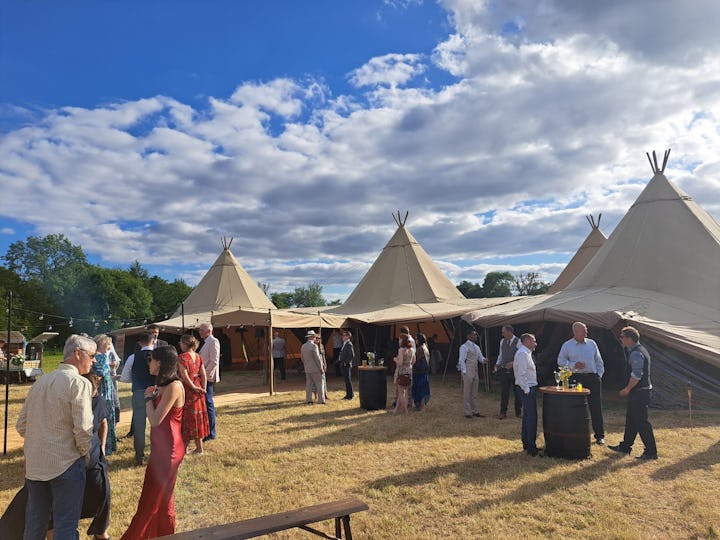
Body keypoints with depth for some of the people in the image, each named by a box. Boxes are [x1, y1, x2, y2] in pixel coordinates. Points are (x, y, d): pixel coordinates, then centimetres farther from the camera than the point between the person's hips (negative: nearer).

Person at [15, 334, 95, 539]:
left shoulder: (40, 382, 9)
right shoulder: (79, 383, -14)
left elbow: (21, 425, 13)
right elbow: (83, 428, -20)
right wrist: (85, 453, -3)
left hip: (34, 465, 7)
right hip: (66, 464, -7)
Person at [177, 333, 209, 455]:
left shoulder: (182, 357, -15)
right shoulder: (198, 357, 5)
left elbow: (184, 376, -21)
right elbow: (204, 375, 3)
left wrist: (193, 387, -11)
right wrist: (203, 388, 5)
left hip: (187, 391, -6)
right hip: (198, 393, 6)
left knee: (187, 419, 3)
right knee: (197, 418, 13)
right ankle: (199, 447, 21)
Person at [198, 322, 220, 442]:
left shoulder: (213, 342, -11)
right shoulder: (207, 342, 18)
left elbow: (214, 361, -18)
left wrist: (205, 374, -18)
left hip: (208, 378, -9)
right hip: (204, 378, 9)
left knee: (208, 405, -5)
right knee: (207, 405, 14)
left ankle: (211, 433, 2)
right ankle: (209, 431, 22)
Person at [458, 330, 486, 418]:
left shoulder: (476, 347, 15)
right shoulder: (464, 347, -8)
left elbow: (481, 358, 14)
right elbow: (461, 360, -11)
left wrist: (484, 360, -10)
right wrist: (464, 372, -16)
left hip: (475, 372, 8)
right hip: (468, 373, -8)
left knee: (474, 393, 12)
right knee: (467, 393, -1)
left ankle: (475, 411, 19)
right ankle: (468, 413, 5)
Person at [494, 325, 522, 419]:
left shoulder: (518, 342, -10)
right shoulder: (502, 341, 8)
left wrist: (513, 363, -23)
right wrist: (498, 364, 3)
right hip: (504, 370, 4)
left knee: (517, 392, 6)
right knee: (504, 392, 7)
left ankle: (518, 413, 19)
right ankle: (503, 412, 15)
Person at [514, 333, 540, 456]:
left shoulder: (526, 353, 17)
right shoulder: (522, 354, -16)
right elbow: (521, 374, -22)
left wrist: (530, 388, 16)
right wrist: (527, 389, -21)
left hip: (530, 388, 11)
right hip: (527, 388, -11)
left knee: (527, 416, 15)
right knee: (531, 417, -9)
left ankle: (526, 444, 23)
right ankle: (531, 447, -6)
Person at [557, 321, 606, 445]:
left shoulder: (591, 343, 10)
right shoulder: (567, 345, 2)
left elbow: (599, 361, 15)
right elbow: (560, 361, 5)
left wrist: (599, 375, 7)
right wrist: (573, 365, -9)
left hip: (593, 378, 2)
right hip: (576, 378, -2)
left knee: (596, 407, 2)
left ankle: (599, 435, 13)